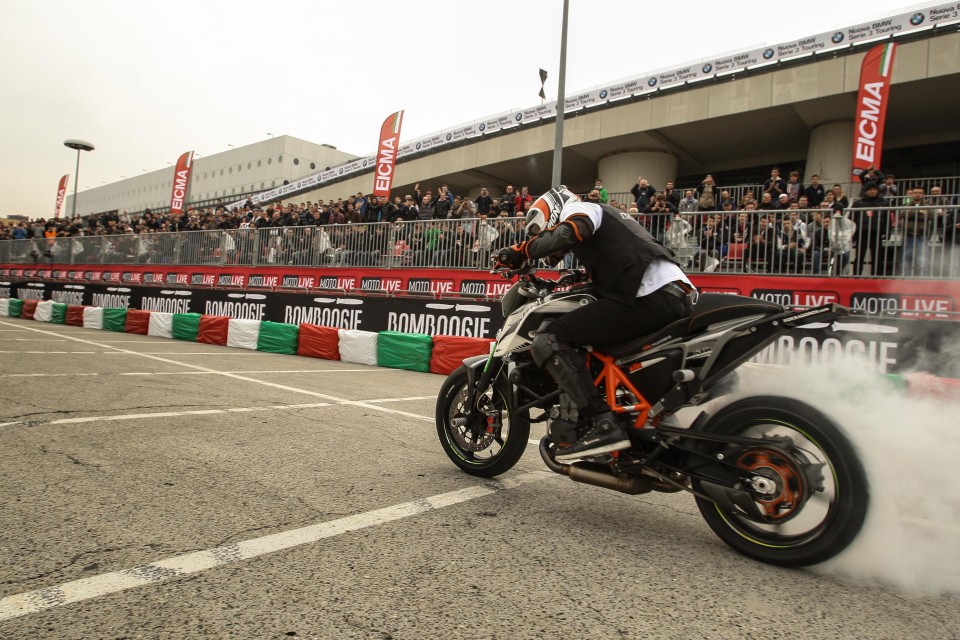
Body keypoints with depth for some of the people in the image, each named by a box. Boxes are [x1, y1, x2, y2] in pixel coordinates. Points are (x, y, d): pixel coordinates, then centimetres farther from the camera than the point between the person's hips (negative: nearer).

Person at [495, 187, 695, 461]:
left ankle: (604, 424, -23)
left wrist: (521, 251, -7)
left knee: (548, 339, -14)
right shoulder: (604, 218, 37)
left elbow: (570, 231, -14)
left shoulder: (576, 208, 10)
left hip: (647, 295, -10)